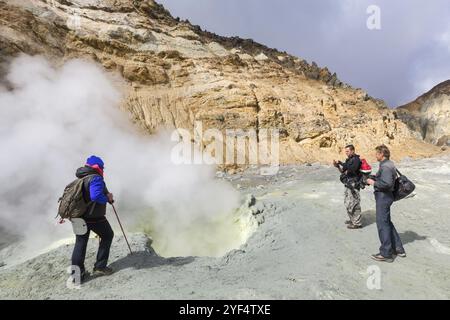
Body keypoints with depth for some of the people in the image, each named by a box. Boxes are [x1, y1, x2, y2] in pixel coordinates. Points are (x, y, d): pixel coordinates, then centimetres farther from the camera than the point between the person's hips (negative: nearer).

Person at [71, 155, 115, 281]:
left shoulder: (80, 179, 12)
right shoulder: (96, 178, -18)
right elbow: (96, 196, -33)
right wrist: (108, 198, -17)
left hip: (80, 216, 8)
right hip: (95, 218, -8)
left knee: (80, 242, 16)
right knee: (107, 236, 14)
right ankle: (100, 267, 15)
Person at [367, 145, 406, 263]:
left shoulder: (385, 167, -20)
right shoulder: (389, 164, 13)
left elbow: (387, 183, -29)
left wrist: (373, 182, -17)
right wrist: (374, 178, 11)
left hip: (383, 196, -11)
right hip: (385, 196, 11)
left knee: (382, 223, -2)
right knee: (387, 222, 20)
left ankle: (386, 254, 7)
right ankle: (398, 249, 29)